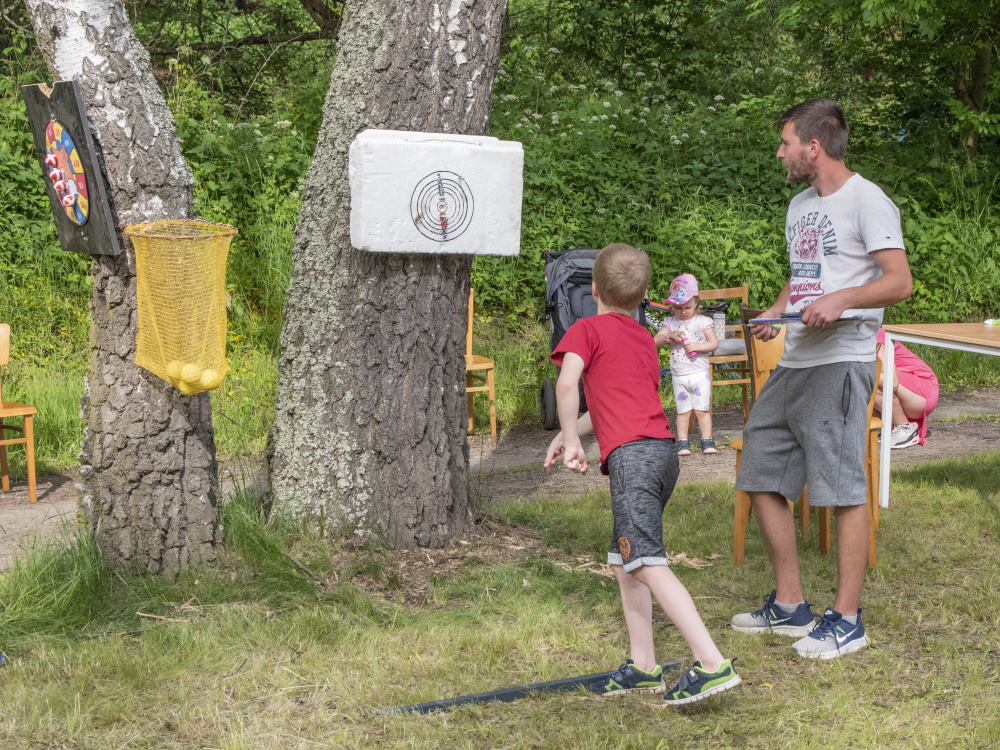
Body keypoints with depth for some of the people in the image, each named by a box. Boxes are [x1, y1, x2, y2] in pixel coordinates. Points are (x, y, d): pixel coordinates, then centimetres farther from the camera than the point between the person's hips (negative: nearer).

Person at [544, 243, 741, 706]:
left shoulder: (587, 329, 5)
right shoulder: (644, 339, 26)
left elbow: (567, 383, -13)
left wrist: (571, 439, -3)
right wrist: (567, 435, 27)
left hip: (632, 454, -8)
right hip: (664, 449, 8)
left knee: (647, 564, -15)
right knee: (624, 560, 18)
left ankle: (712, 664, -24)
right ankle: (642, 665, 19)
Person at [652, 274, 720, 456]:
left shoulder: (703, 321, 2)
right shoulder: (669, 323, 7)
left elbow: (714, 343, -2)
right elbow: (655, 342, -1)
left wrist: (697, 346, -17)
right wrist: (669, 336, -19)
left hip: (700, 374, -2)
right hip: (678, 377, 2)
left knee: (702, 409, -1)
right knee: (682, 411, 5)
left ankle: (707, 441, 5)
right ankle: (682, 443, 9)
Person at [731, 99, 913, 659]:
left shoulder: (866, 200, -7)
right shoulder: (800, 205, 20)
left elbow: (900, 282, -14)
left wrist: (841, 299, -28)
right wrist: (775, 313, 9)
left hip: (840, 364, -9)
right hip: (792, 363, 9)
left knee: (844, 489, -7)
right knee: (763, 479, 10)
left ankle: (847, 619, 0)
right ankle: (790, 606, 20)